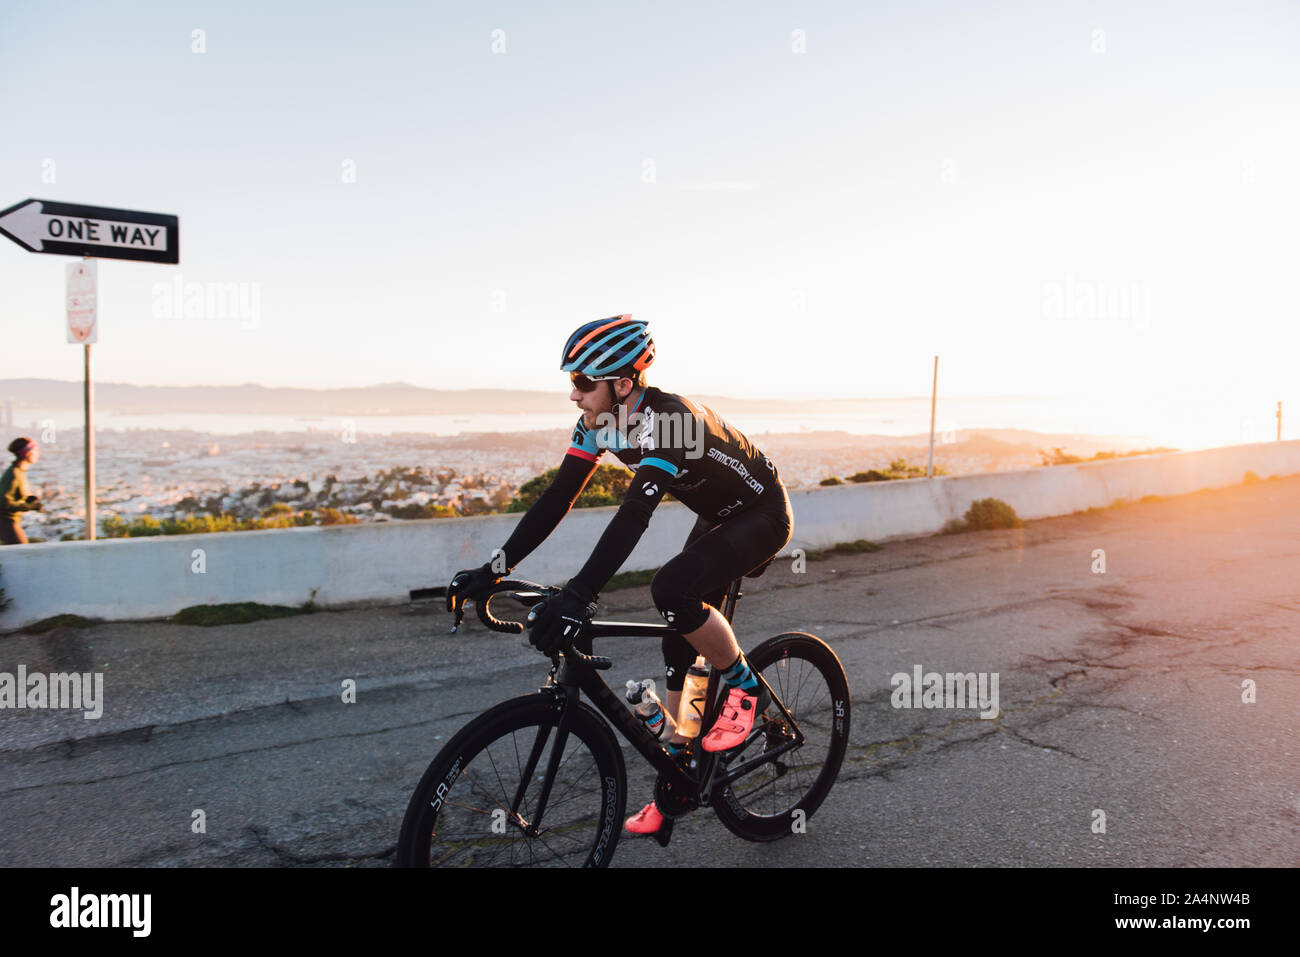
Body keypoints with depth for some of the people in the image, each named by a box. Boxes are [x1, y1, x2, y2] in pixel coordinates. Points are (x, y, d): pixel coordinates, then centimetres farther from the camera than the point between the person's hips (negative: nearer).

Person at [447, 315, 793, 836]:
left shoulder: (670, 420, -35)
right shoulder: (600, 422, -11)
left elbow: (634, 515, -46)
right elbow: (556, 499, -12)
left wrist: (578, 595, -54)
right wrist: (493, 569, -19)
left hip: (762, 516, -8)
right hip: (718, 518, 8)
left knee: (672, 589, -30)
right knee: (679, 645, 4)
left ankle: (745, 687, -5)